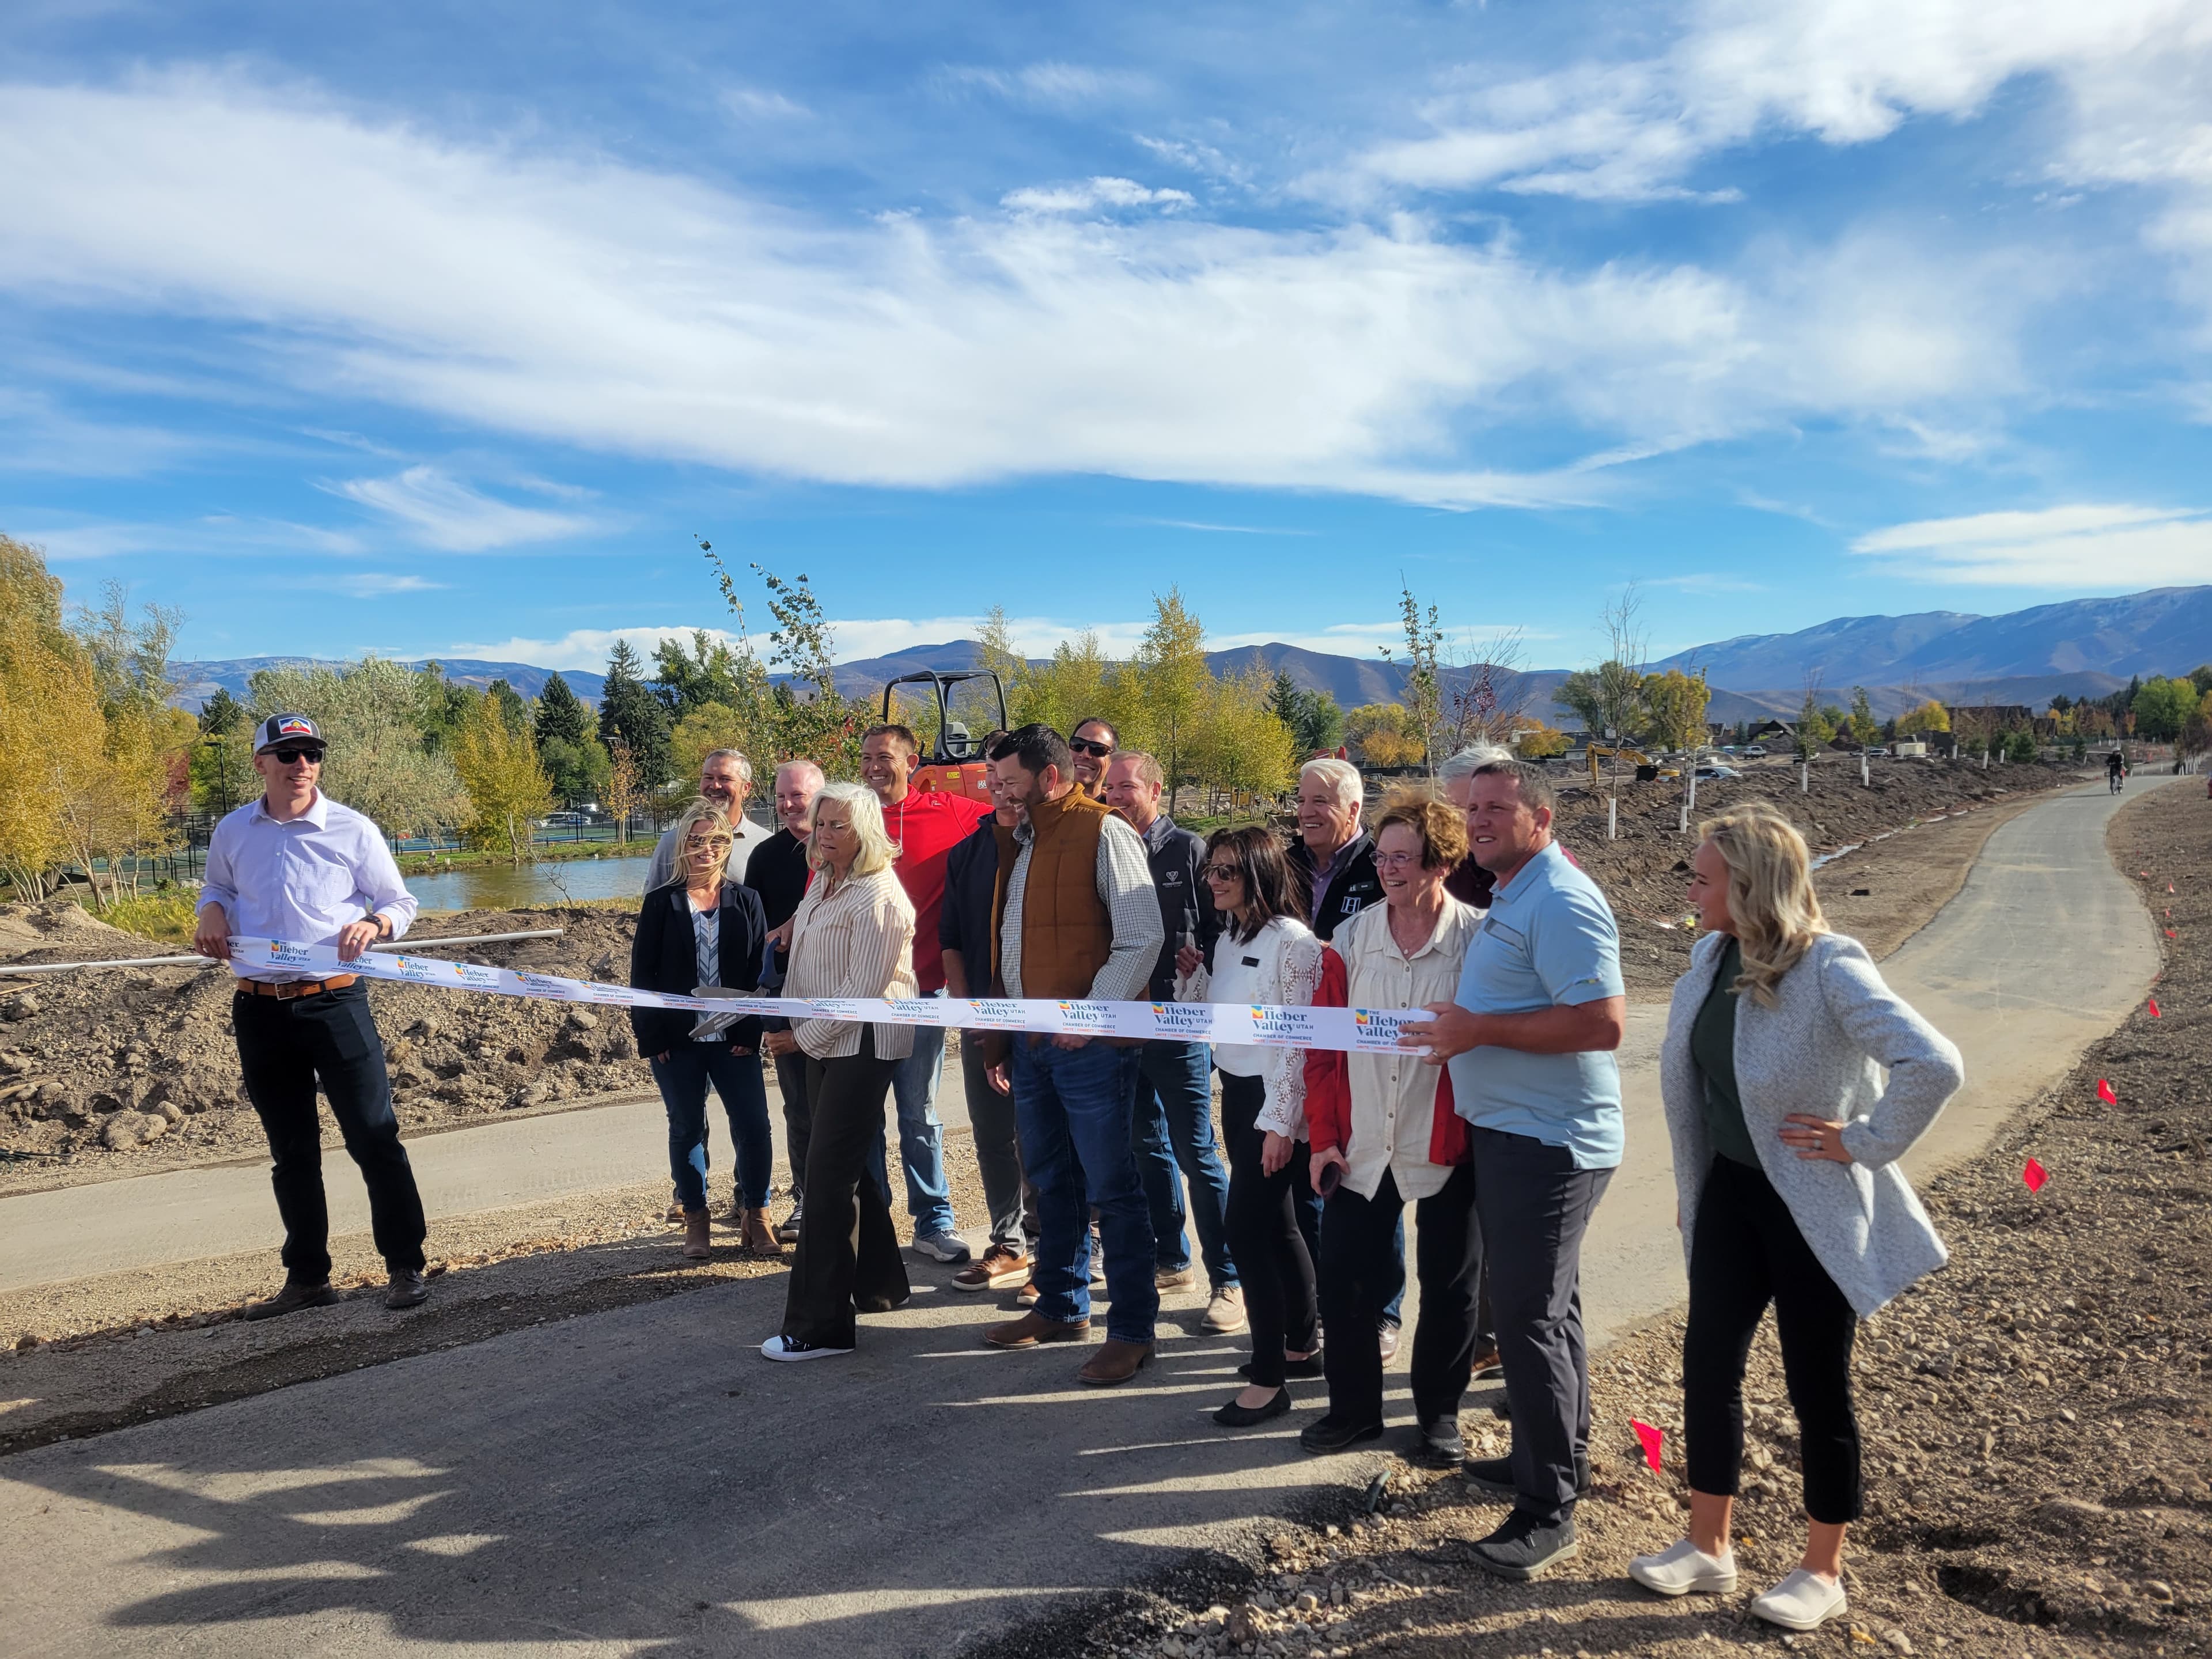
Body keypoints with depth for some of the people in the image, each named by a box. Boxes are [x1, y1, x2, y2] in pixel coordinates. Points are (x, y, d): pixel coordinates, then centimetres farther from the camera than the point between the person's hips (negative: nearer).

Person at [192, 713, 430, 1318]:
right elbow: (217, 887, 24)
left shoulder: (353, 830, -3)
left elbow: (401, 903, 4)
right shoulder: (231, 832, 6)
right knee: (290, 1151, 13)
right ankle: (307, 1277, 24)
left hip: (334, 1002, -4)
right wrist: (211, 911, 1)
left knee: (373, 1135, -4)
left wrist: (374, 923, -17)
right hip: (260, 1012, 4)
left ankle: (406, 1266, 6)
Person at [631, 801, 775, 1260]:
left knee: (754, 1125, -4)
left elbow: (763, 968, 1)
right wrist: (651, 1037, -6)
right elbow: (642, 973, 1)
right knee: (687, 1128, 9)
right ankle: (695, 1219, 22)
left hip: (734, 1038, 0)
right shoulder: (661, 902, 2)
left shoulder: (746, 900, 4)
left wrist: (752, 1030, -8)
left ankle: (755, 1214, 12)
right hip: (676, 1041, 0)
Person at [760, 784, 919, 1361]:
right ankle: (880, 1284, 31)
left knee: (829, 1173, -9)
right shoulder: (823, 883, 13)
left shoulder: (877, 897, -16)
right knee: (851, 1167, 16)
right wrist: (788, 1024, 10)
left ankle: (820, 1327, -2)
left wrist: (804, 1036, -15)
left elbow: (862, 988, -20)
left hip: (863, 1044, -9)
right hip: (825, 1043, 10)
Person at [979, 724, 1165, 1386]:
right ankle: (1062, 1307, 33)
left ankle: (1132, 1329, 10)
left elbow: (1142, 938, -16)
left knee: (1110, 1188, -1)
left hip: (1089, 1045, -8)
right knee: (1051, 1182, 18)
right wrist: (1001, 1031, 14)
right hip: (1029, 1043, 8)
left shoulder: (1103, 833, -11)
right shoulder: (1018, 840, 14)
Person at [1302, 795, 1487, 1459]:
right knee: (1341, 1278, 8)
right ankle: (1354, 1406, 28)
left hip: (1447, 1149, -3)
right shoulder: (1352, 938, 1)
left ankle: (1439, 1414, 30)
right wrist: (1324, 1134, 1)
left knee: (1449, 1288, 10)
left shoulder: (1479, 939, -9)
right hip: (1361, 1147, 3)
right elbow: (1323, 1043, 4)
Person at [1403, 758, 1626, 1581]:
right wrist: (1463, 1022, 11)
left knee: (1531, 1317, -4)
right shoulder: (1513, 897, 14)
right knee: (1541, 1304, 20)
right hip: (1513, 1134, 11)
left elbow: (1603, 1022, -26)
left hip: (1547, 1143, -11)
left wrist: (1480, 1029, -23)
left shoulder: (1560, 903, -18)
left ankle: (1548, 1509, 8)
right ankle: (1557, 1458, 35)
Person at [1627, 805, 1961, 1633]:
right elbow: (1685, 1063, 16)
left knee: (1817, 1387, 9)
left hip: (1814, 1208, -7)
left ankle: (1823, 1571, 29)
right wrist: (1695, 1185, 15)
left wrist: (1863, 1144, -22)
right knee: (1707, 1363, 11)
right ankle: (1708, 1547, 29)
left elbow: (1934, 1066, -33)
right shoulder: (1711, 954, -1)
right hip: (1731, 1192, 7)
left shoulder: (1829, 968, -23)